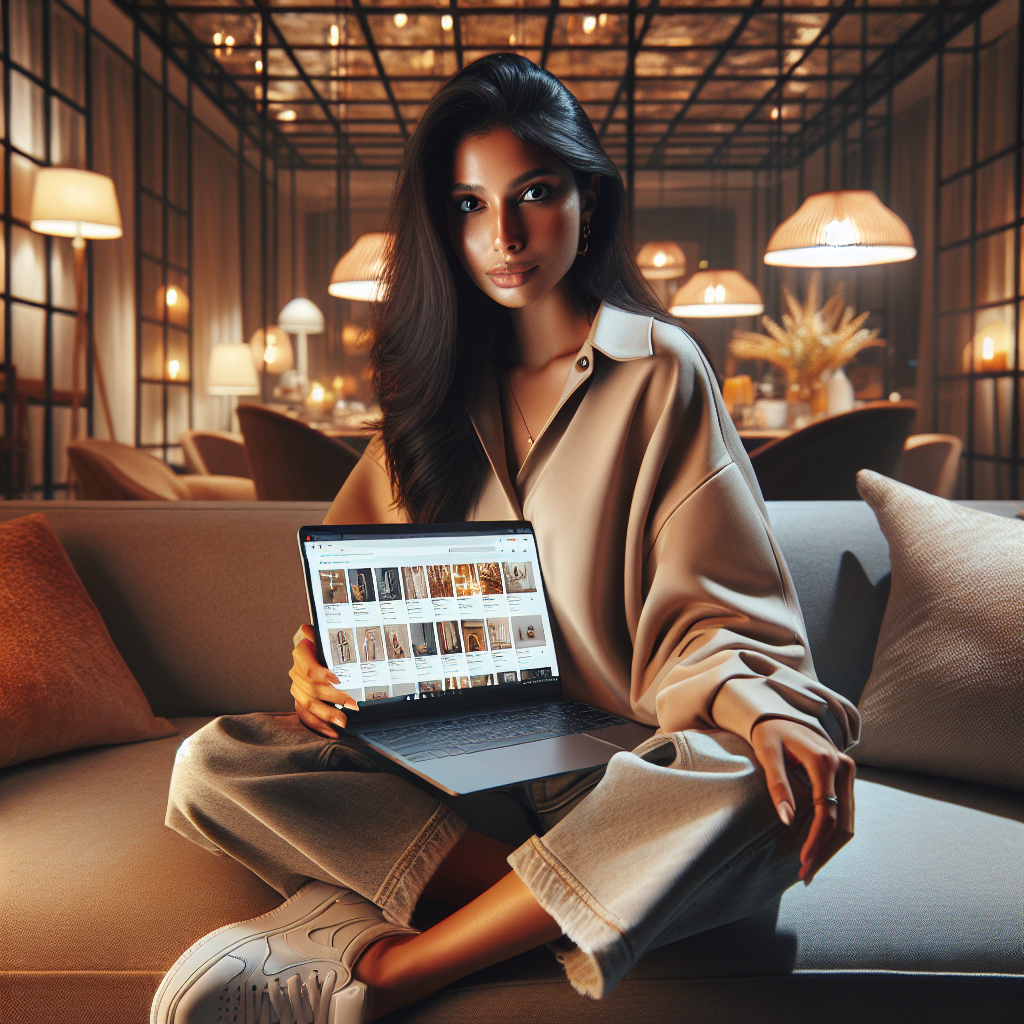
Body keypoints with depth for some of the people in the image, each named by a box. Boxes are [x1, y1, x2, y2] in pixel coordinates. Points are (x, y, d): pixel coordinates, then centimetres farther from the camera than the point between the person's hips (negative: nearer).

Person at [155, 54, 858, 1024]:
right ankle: (557, 900, -23)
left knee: (750, 794, -35)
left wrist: (765, 712, -27)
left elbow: (705, 615, -5)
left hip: (613, 761, -2)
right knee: (211, 768, -18)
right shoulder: (436, 380, 13)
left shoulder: (658, 371, 0)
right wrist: (320, 661, -8)